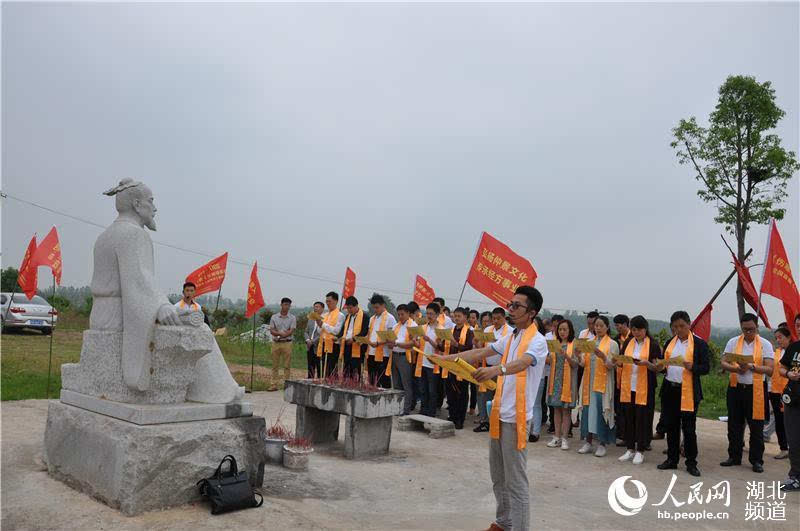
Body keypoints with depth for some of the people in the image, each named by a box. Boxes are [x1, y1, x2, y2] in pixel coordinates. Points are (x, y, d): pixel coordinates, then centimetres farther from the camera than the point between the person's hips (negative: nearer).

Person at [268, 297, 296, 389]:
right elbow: (271, 331, 0)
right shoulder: (274, 317, 7)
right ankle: (274, 384, 10)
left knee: (287, 365, 0)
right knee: (275, 365, 5)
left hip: (287, 343, -1)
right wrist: (281, 333, -16)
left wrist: (279, 334, -13)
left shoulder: (292, 318, 3)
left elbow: (291, 332, -7)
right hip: (276, 343, 2)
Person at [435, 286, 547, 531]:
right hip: (499, 414, 8)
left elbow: (521, 363, -32)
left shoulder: (537, 341, -13)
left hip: (516, 418, -8)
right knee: (498, 475, 18)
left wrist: (496, 369, -51)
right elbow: (480, 353, 15)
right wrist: (447, 358, 9)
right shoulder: (510, 337, 12)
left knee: (515, 480, -2)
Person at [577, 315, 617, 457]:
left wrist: (603, 357, -25)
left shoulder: (612, 344, 0)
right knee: (588, 411, 5)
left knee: (601, 411, -3)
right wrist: (578, 356, -12)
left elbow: (612, 366, -6)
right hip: (588, 382, 4)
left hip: (603, 383, -4)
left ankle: (602, 444, 8)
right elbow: (583, 363, 9)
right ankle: (588, 442, 15)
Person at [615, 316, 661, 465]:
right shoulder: (627, 343, 10)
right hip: (627, 386, 4)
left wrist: (646, 363, -24)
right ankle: (630, 449, 19)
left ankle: (640, 451, 12)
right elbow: (621, 363, 14)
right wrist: (619, 362, -9)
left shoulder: (653, 344, -2)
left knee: (642, 418, 1)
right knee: (629, 417, 8)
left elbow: (657, 367, -5)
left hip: (644, 387, -4)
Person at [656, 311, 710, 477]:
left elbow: (706, 368, -6)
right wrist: (661, 368, -6)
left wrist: (692, 367, -24)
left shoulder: (699, 343, -4)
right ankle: (672, 459, 21)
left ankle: (691, 463, 13)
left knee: (688, 428, 2)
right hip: (669, 389, 5)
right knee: (671, 426, 11)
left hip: (688, 392, -5)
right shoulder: (669, 343, 11)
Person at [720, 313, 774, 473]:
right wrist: (736, 368, -19)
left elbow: (769, 369, -9)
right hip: (735, 388, 3)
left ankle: (756, 460, 16)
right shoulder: (733, 342, 5)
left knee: (756, 427, 3)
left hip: (756, 389, -2)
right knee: (734, 425, 11)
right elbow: (723, 363, 0)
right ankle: (734, 457, 23)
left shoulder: (765, 344, -1)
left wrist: (751, 367, -24)